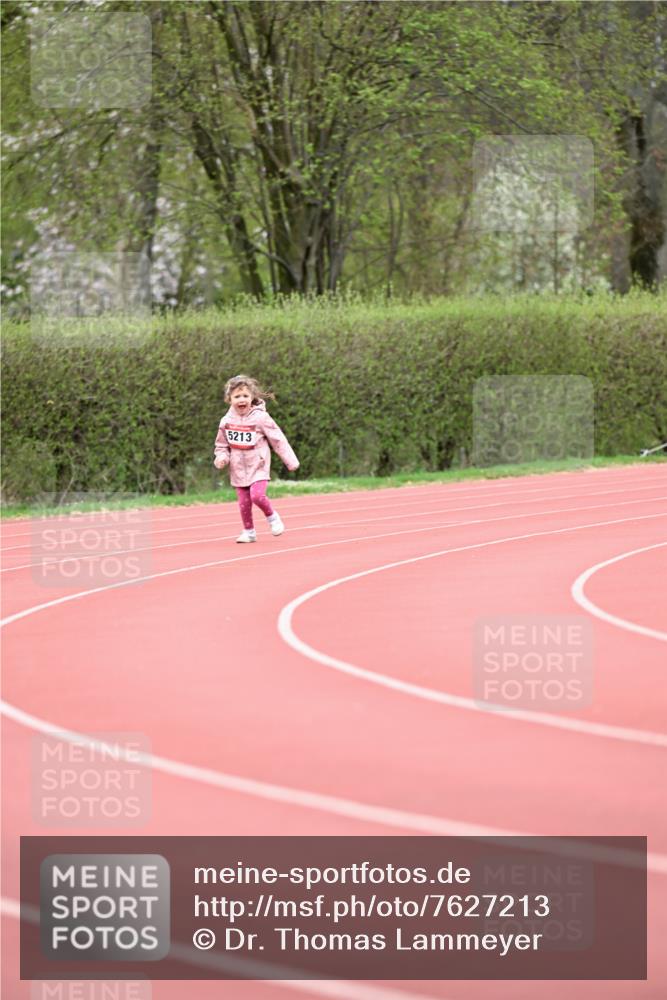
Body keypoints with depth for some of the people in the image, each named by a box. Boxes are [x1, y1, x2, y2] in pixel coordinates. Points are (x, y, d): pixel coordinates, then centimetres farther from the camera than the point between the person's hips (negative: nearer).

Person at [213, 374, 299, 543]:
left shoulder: (260, 418, -11)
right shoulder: (227, 421, -1)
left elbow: (278, 440, -6)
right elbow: (222, 445, 12)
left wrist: (291, 461, -6)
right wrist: (221, 458, -8)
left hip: (258, 466, -4)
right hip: (238, 469, 4)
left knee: (257, 495, -21)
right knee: (244, 502, 3)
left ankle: (272, 516, 6)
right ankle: (249, 532, 19)